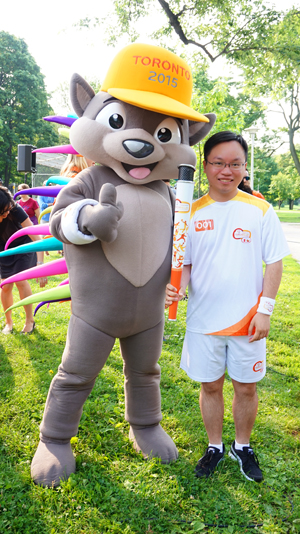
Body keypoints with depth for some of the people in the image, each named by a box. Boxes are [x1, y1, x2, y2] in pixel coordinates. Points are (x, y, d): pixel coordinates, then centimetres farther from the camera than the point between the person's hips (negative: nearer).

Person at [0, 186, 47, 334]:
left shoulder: (15, 210, -36)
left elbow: (37, 238, -38)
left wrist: (40, 265, -45)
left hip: (23, 246, -2)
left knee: (20, 281, -12)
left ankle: (30, 320, 8)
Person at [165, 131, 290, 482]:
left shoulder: (260, 210, -3)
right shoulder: (192, 213, 0)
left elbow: (274, 262, -1)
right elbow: (184, 263, 3)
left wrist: (264, 310, -8)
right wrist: (175, 287, -18)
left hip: (247, 320, -1)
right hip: (203, 319, 1)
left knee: (246, 387, 13)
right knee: (210, 385, 14)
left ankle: (242, 447, 37)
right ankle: (215, 447, 36)